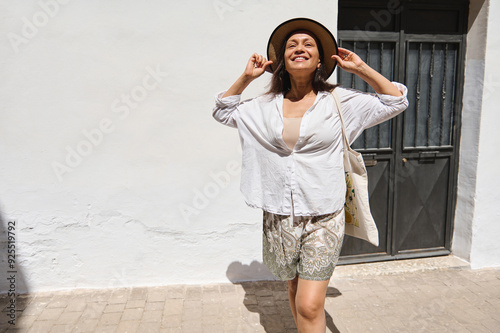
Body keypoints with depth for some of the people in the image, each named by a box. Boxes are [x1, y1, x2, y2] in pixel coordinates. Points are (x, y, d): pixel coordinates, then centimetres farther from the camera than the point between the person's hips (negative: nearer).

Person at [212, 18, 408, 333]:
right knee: (294, 287, 21)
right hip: (278, 217, 3)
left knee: (310, 306, -7)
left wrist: (361, 68, 1)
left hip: (324, 217, -3)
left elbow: (395, 102, 7)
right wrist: (246, 77, 8)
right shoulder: (265, 106, 6)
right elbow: (223, 111, 19)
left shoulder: (339, 100, 1)